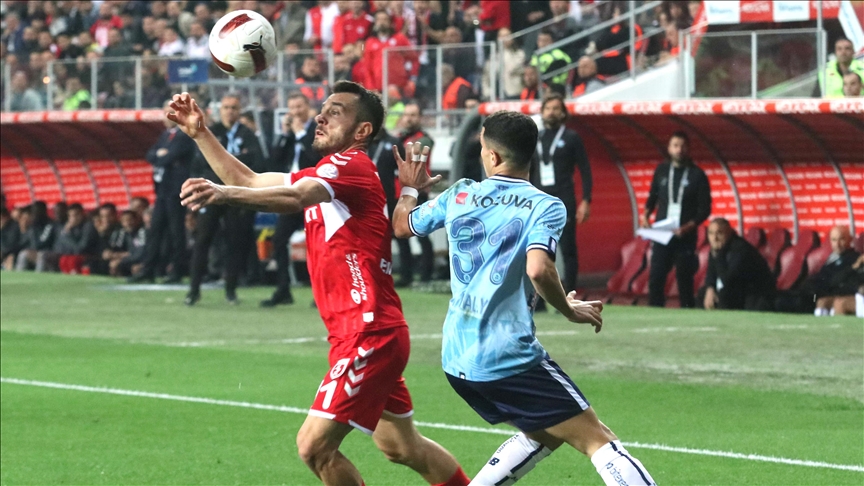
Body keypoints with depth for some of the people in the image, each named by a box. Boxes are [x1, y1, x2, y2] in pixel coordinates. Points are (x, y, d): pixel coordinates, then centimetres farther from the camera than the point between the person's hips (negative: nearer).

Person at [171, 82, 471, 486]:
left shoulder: (350, 164, -12)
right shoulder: (322, 175, 19)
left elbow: (295, 198, -32)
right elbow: (250, 181, 23)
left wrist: (225, 193, -47)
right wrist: (200, 133, 13)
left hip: (368, 335, -10)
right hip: (361, 334, 10)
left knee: (314, 446, -12)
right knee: (400, 446, 21)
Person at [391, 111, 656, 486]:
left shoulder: (460, 196, 8)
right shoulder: (545, 207, -8)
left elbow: (402, 226, 24)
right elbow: (538, 269, -25)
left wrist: (409, 188, 44)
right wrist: (571, 311, -7)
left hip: (457, 360, 7)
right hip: (508, 358, -7)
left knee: (543, 434, 24)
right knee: (597, 439, -6)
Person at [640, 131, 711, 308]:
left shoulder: (697, 175, -1)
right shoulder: (662, 171, 8)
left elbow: (704, 209, -3)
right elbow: (653, 198, 18)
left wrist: (688, 227, -17)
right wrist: (645, 216, -1)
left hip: (685, 237, -2)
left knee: (685, 279, 1)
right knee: (655, 277, -6)